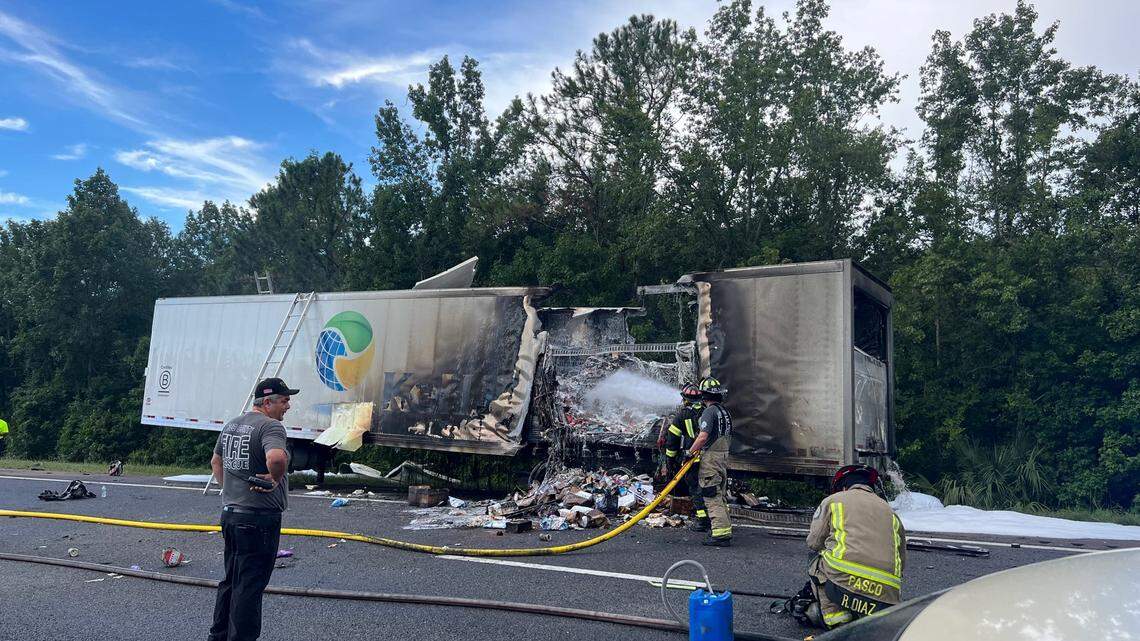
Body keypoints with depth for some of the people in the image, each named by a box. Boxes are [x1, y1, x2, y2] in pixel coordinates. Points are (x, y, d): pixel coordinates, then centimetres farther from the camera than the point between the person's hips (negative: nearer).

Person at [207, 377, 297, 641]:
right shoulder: (271, 426, -18)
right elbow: (276, 458, -38)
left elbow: (216, 461, 26)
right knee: (249, 587, 0)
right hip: (259, 518, -9)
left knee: (231, 580, 22)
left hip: (229, 513, 9)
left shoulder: (232, 424, 13)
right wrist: (274, 479, -20)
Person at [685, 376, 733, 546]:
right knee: (719, 497, 19)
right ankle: (725, 529, 26)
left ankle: (721, 534, -10)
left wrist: (690, 452, -12)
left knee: (712, 498, -7)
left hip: (711, 458, -9)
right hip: (724, 456, 9)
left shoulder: (709, 411, -14)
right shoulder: (725, 411, 14)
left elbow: (703, 437, -22)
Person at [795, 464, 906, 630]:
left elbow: (813, 542, 11)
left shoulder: (833, 500, 13)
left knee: (817, 563, 25)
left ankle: (833, 614, 2)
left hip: (842, 583, -4)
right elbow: (902, 561, 24)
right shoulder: (890, 511, 22)